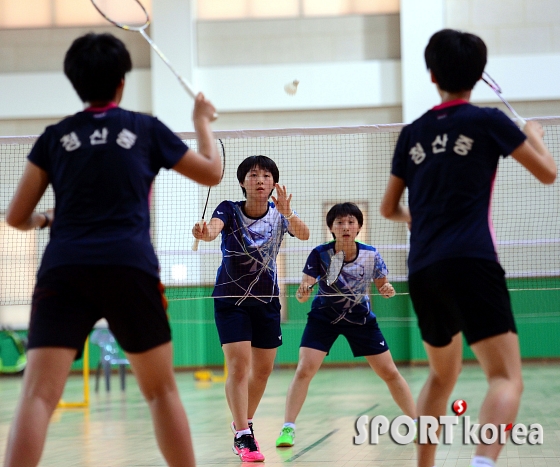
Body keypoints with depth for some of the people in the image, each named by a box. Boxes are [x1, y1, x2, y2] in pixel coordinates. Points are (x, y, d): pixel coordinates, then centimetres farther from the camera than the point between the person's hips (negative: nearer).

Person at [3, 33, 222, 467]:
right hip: (130, 268, 0)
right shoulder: (146, 129, 11)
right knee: (162, 391, 14)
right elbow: (212, 172, 23)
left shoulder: (55, 137, 13)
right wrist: (204, 122, 40)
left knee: (38, 395, -9)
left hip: (63, 271, 0)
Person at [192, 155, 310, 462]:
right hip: (231, 299, -4)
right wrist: (204, 232, -59)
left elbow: (303, 234, -26)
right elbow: (213, 228, -35)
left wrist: (287, 213, -47)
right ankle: (243, 437, -14)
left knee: (263, 368, 11)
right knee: (239, 364, -16)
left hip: (266, 300, 4)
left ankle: (243, 424, 32)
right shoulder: (229, 210, -14)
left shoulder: (280, 213, -7)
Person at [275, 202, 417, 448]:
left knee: (389, 373, 2)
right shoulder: (320, 254, -22)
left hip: (361, 318, 1)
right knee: (304, 370, -16)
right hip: (323, 317, -1)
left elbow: (382, 285, -1)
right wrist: (303, 292, -47)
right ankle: (288, 428, -8)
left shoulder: (371, 255, -18)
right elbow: (302, 294, -24)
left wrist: (387, 290, -24)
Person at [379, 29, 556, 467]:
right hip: (471, 263, -5)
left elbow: (389, 208, 25)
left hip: (423, 271, 6)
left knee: (443, 375, 25)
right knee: (507, 379, -12)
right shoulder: (487, 121, 3)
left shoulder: (413, 134, 15)